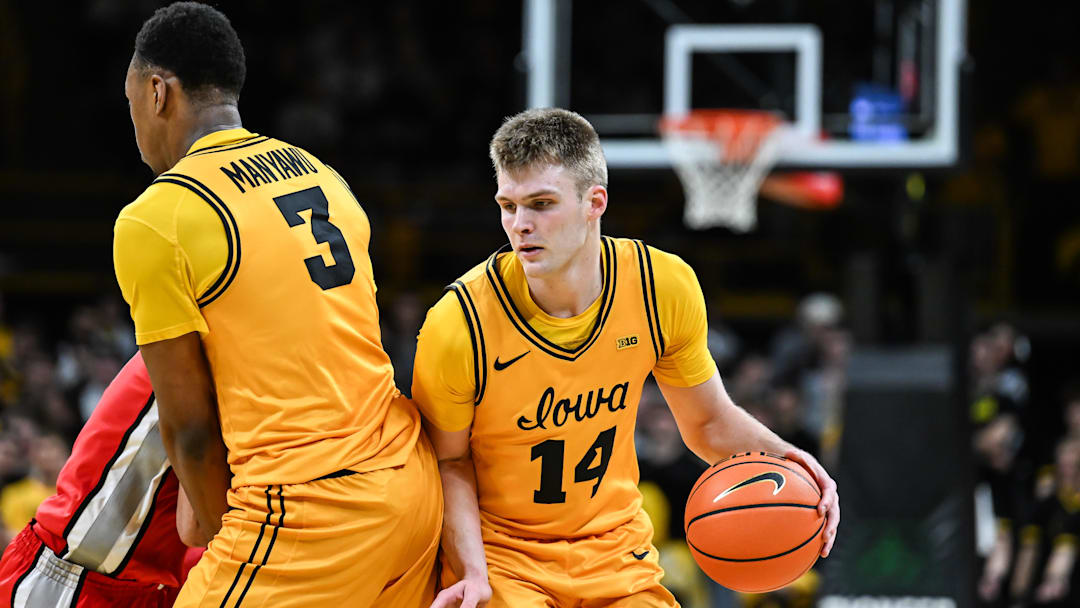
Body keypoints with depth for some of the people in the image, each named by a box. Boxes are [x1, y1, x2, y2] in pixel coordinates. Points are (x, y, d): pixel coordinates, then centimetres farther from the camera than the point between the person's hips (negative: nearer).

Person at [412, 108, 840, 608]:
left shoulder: (665, 288, -9)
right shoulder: (458, 325, -18)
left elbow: (709, 423, 7)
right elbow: (450, 460, -4)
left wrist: (780, 457, -12)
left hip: (616, 555, 3)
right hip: (500, 559, -3)